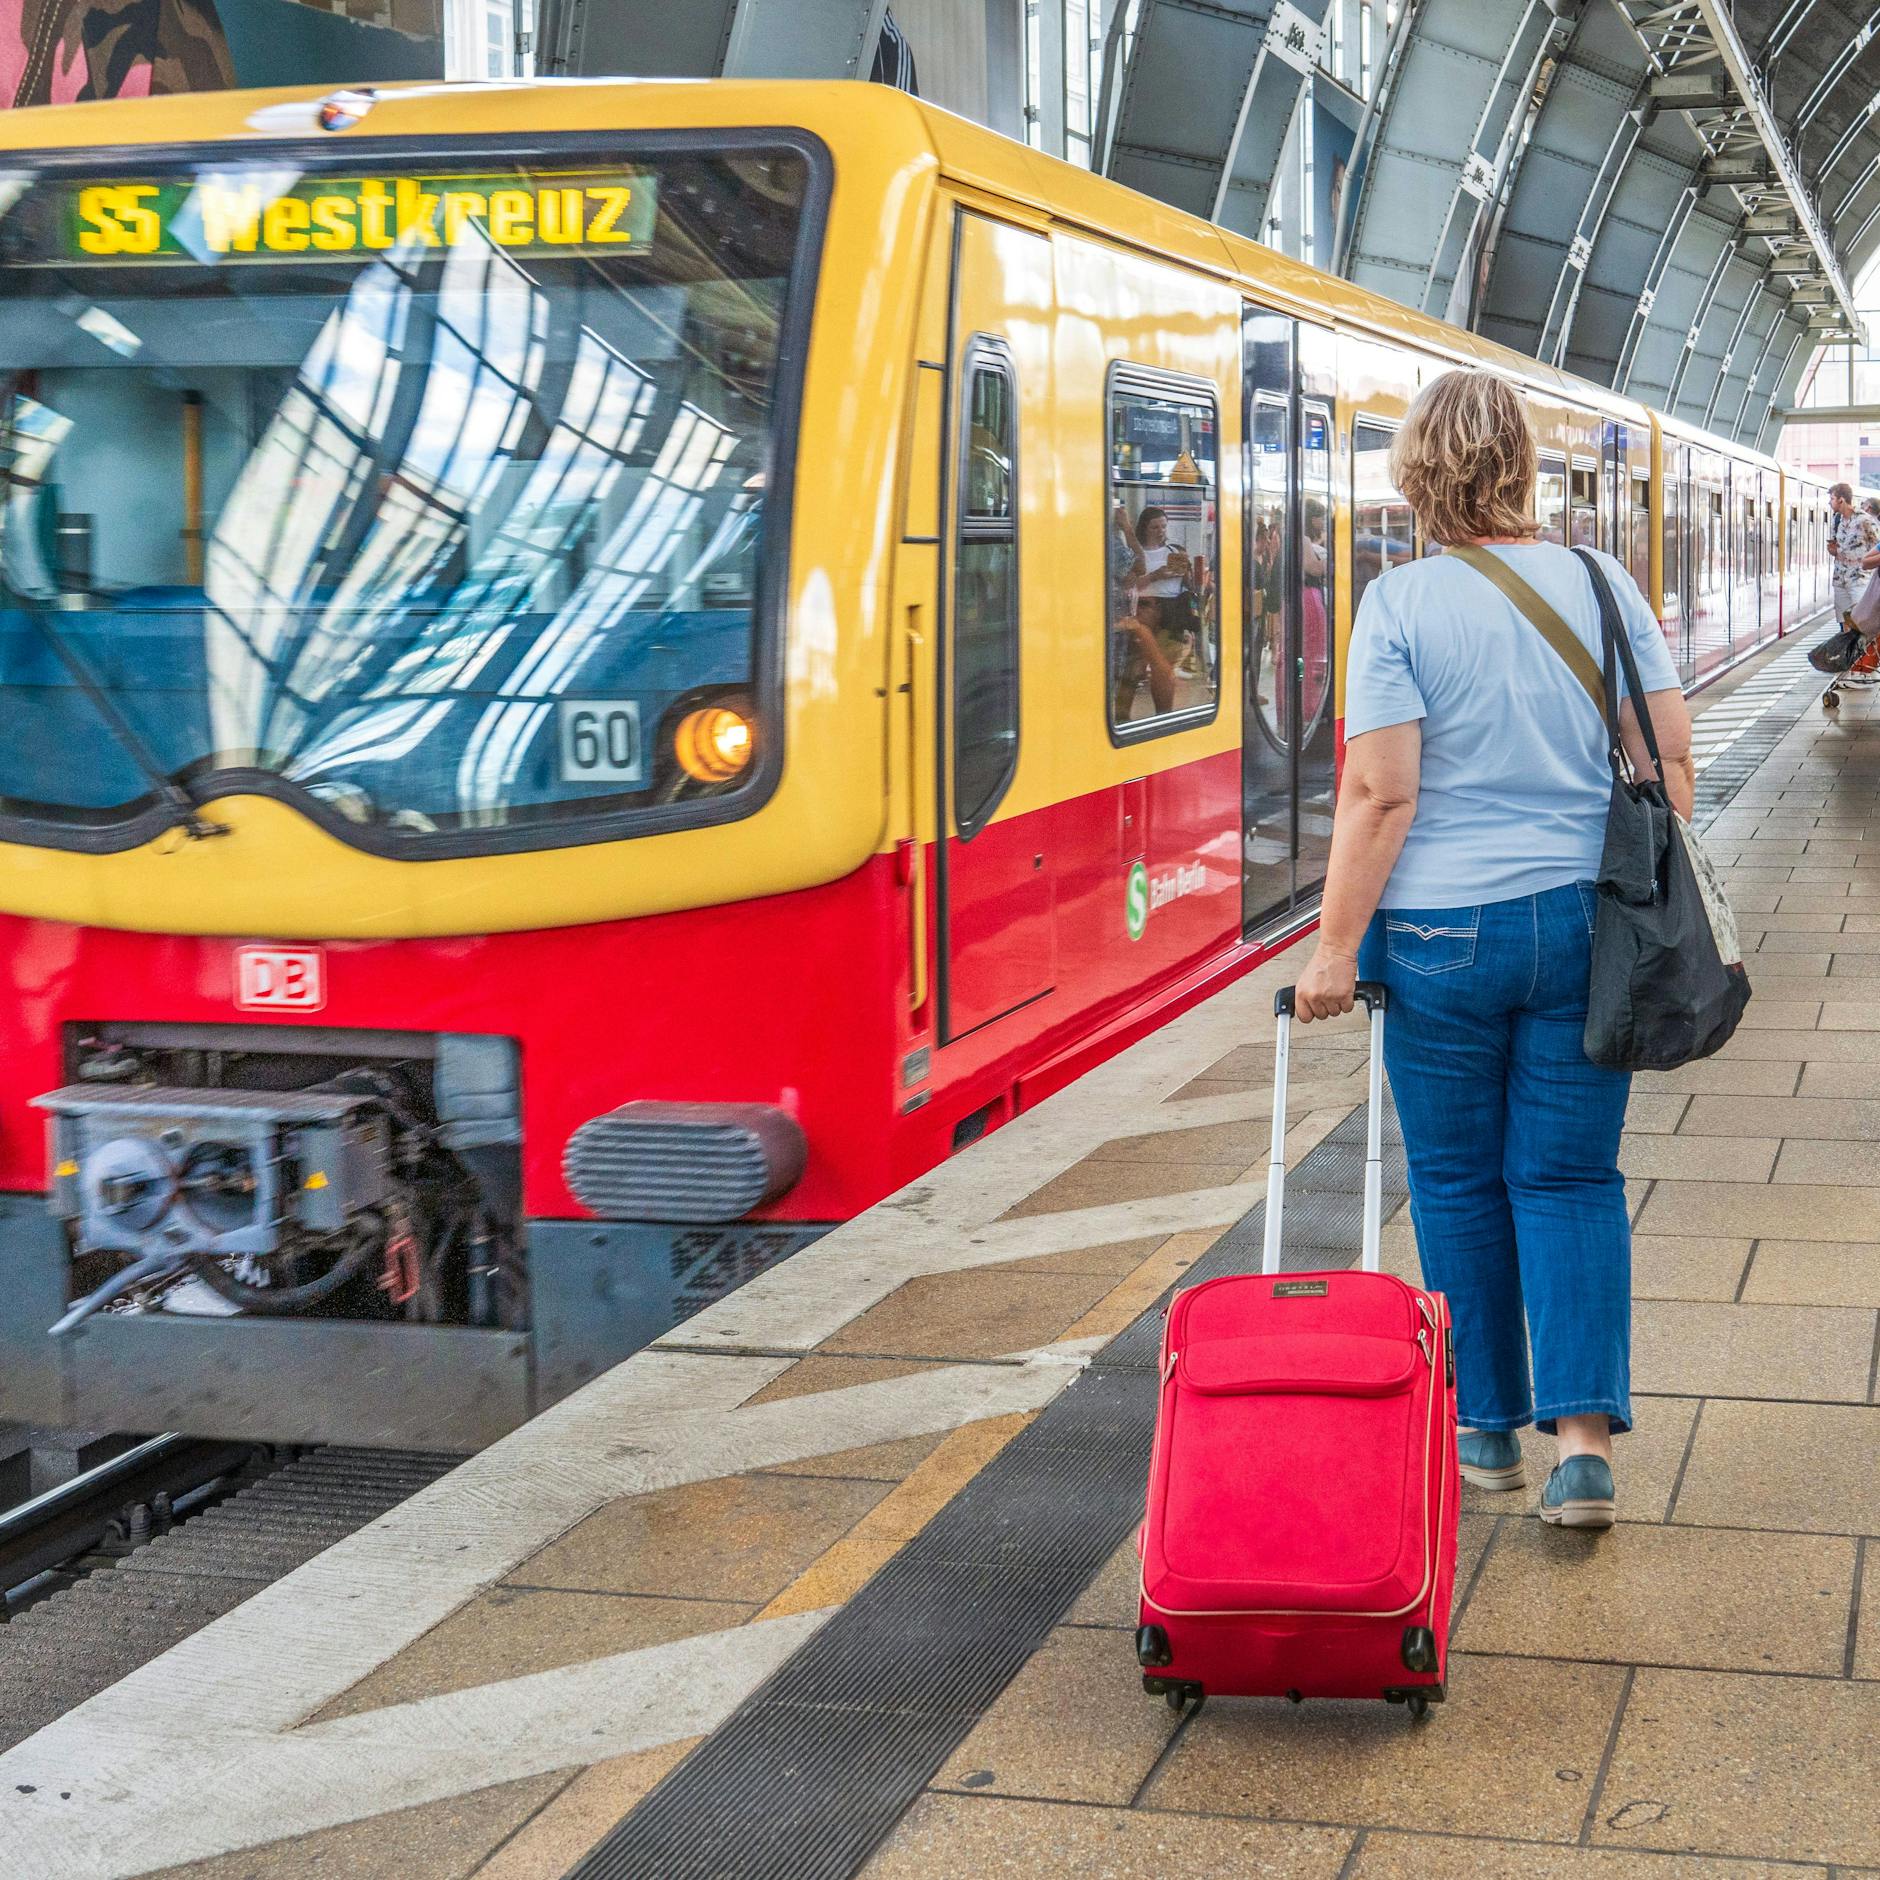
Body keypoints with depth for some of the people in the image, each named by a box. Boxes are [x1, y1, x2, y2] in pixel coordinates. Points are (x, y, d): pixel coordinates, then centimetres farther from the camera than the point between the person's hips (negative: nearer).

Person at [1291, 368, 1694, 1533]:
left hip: (1442, 930, -3)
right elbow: (1671, 760, 3)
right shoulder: (1604, 586, 2)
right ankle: (1585, 1435, -2)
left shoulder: (1399, 605, -9)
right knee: (1571, 1177, 8)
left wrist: (1336, 949, -8)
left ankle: (1487, 1431, 21)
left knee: (1459, 1182, 11)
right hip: (1586, 919, 3)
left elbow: (1380, 794, -14)